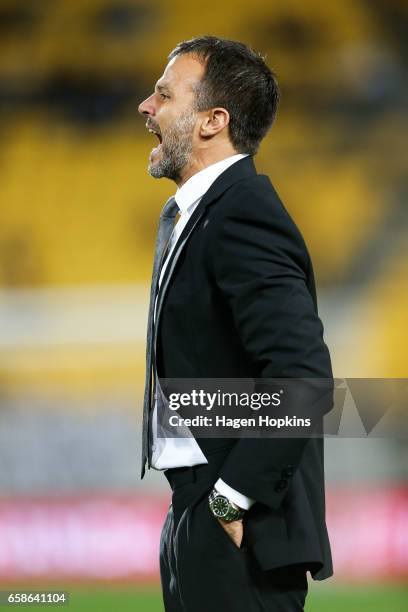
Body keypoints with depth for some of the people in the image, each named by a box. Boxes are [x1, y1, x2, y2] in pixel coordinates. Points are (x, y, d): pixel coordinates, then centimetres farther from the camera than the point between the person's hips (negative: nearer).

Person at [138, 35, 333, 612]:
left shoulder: (243, 213, -17)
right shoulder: (185, 215, 15)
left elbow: (302, 373, -27)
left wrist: (233, 498, -22)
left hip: (240, 528, -10)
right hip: (193, 520, 10)